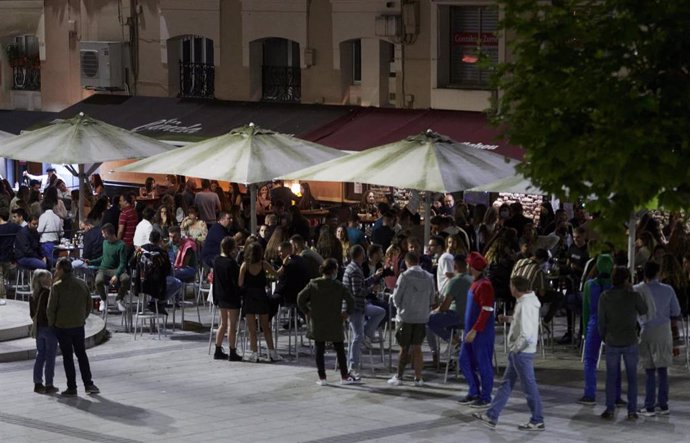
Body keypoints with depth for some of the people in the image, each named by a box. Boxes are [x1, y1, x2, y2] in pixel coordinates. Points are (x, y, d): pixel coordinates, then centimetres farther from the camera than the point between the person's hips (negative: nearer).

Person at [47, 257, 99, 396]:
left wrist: (51, 324, 2)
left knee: (67, 356, 4)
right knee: (81, 354, 14)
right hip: (79, 325, 4)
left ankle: (71, 387, 5)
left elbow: (51, 308, -12)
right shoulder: (82, 284, 2)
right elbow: (89, 305, 7)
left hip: (62, 327, -4)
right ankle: (88, 384, 11)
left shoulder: (57, 286, -14)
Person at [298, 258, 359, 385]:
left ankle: (322, 378, 6)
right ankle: (344, 377, 14)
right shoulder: (338, 286, -7)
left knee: (319, 350, 7)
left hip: (317, 323, 2)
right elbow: (350, 300, -12)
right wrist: (346, 313, 2)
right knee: (339, 350, 9)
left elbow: (300, 298, -6)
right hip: (334, 323, -1)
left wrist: (307, 312, 5)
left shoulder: (313, 284, -2)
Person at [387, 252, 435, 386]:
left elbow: (396, 297, -6)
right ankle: (418, 378, 8)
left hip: (406, 316, -3)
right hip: (422, 317, 3)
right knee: (417, 347, 9)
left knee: (404, 348, 4)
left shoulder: (405, 276, -10)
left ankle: (399, 377, 7)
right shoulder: (429, 277, 2)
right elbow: (432, 299, 7)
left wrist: (398, 306, 15)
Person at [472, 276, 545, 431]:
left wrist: (516, 348, -16)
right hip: (517, 353, 10)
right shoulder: (529, 301, 8)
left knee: (529, 386, 0)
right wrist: (509, 319, 11)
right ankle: (491, 416, 19)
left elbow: (526, 334, -28)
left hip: (522, 353, -10)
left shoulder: (525, 306, -22)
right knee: (506, 384, 14)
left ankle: (537, 421, 9)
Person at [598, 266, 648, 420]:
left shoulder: (605, 297, -6)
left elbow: (602, 321, -2)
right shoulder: (634, 296, -10)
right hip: (630, 342, -1)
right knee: (632, 377, 8)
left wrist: (604, 337, 14)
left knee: (611, 377, 9)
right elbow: (643, 311, 9)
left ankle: (610, 410, 8)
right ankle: (632, 411, 7)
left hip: (612, 343, 1)